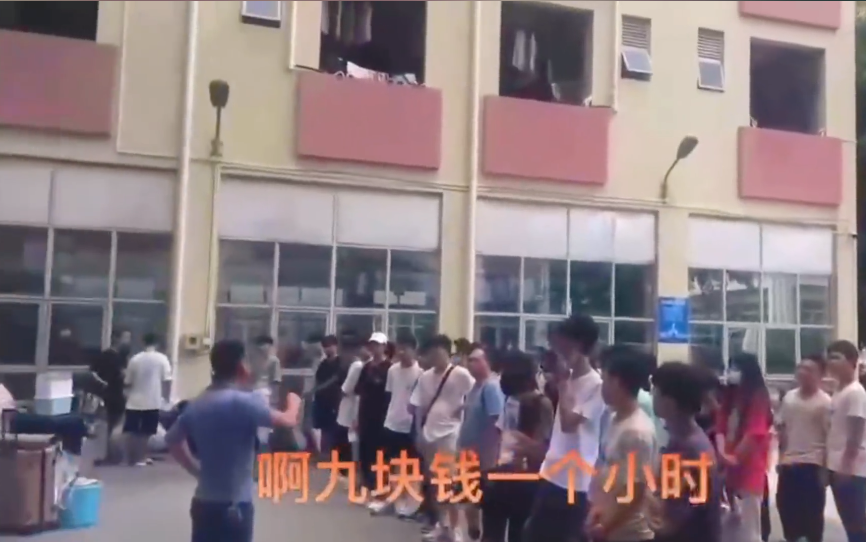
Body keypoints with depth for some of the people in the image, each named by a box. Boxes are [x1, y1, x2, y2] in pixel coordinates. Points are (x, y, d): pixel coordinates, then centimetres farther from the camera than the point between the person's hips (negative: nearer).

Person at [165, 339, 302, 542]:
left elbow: (172, 439, 18)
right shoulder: (243, 401, -17)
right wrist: (294, 403, 6)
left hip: (203, 502, 8)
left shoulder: (198, 403, 6)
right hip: (233, 505, -8)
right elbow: (288, 421, -16)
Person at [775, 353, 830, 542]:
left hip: (812, 464, -5)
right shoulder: (789, 397, 7)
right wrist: (781, 457, 10)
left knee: (812, 510, 4)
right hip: (789, 463, 5)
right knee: (786, 505, 12)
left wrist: (825, 467, -12)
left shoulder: (825, 402, -9)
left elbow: (829, 437, -10)